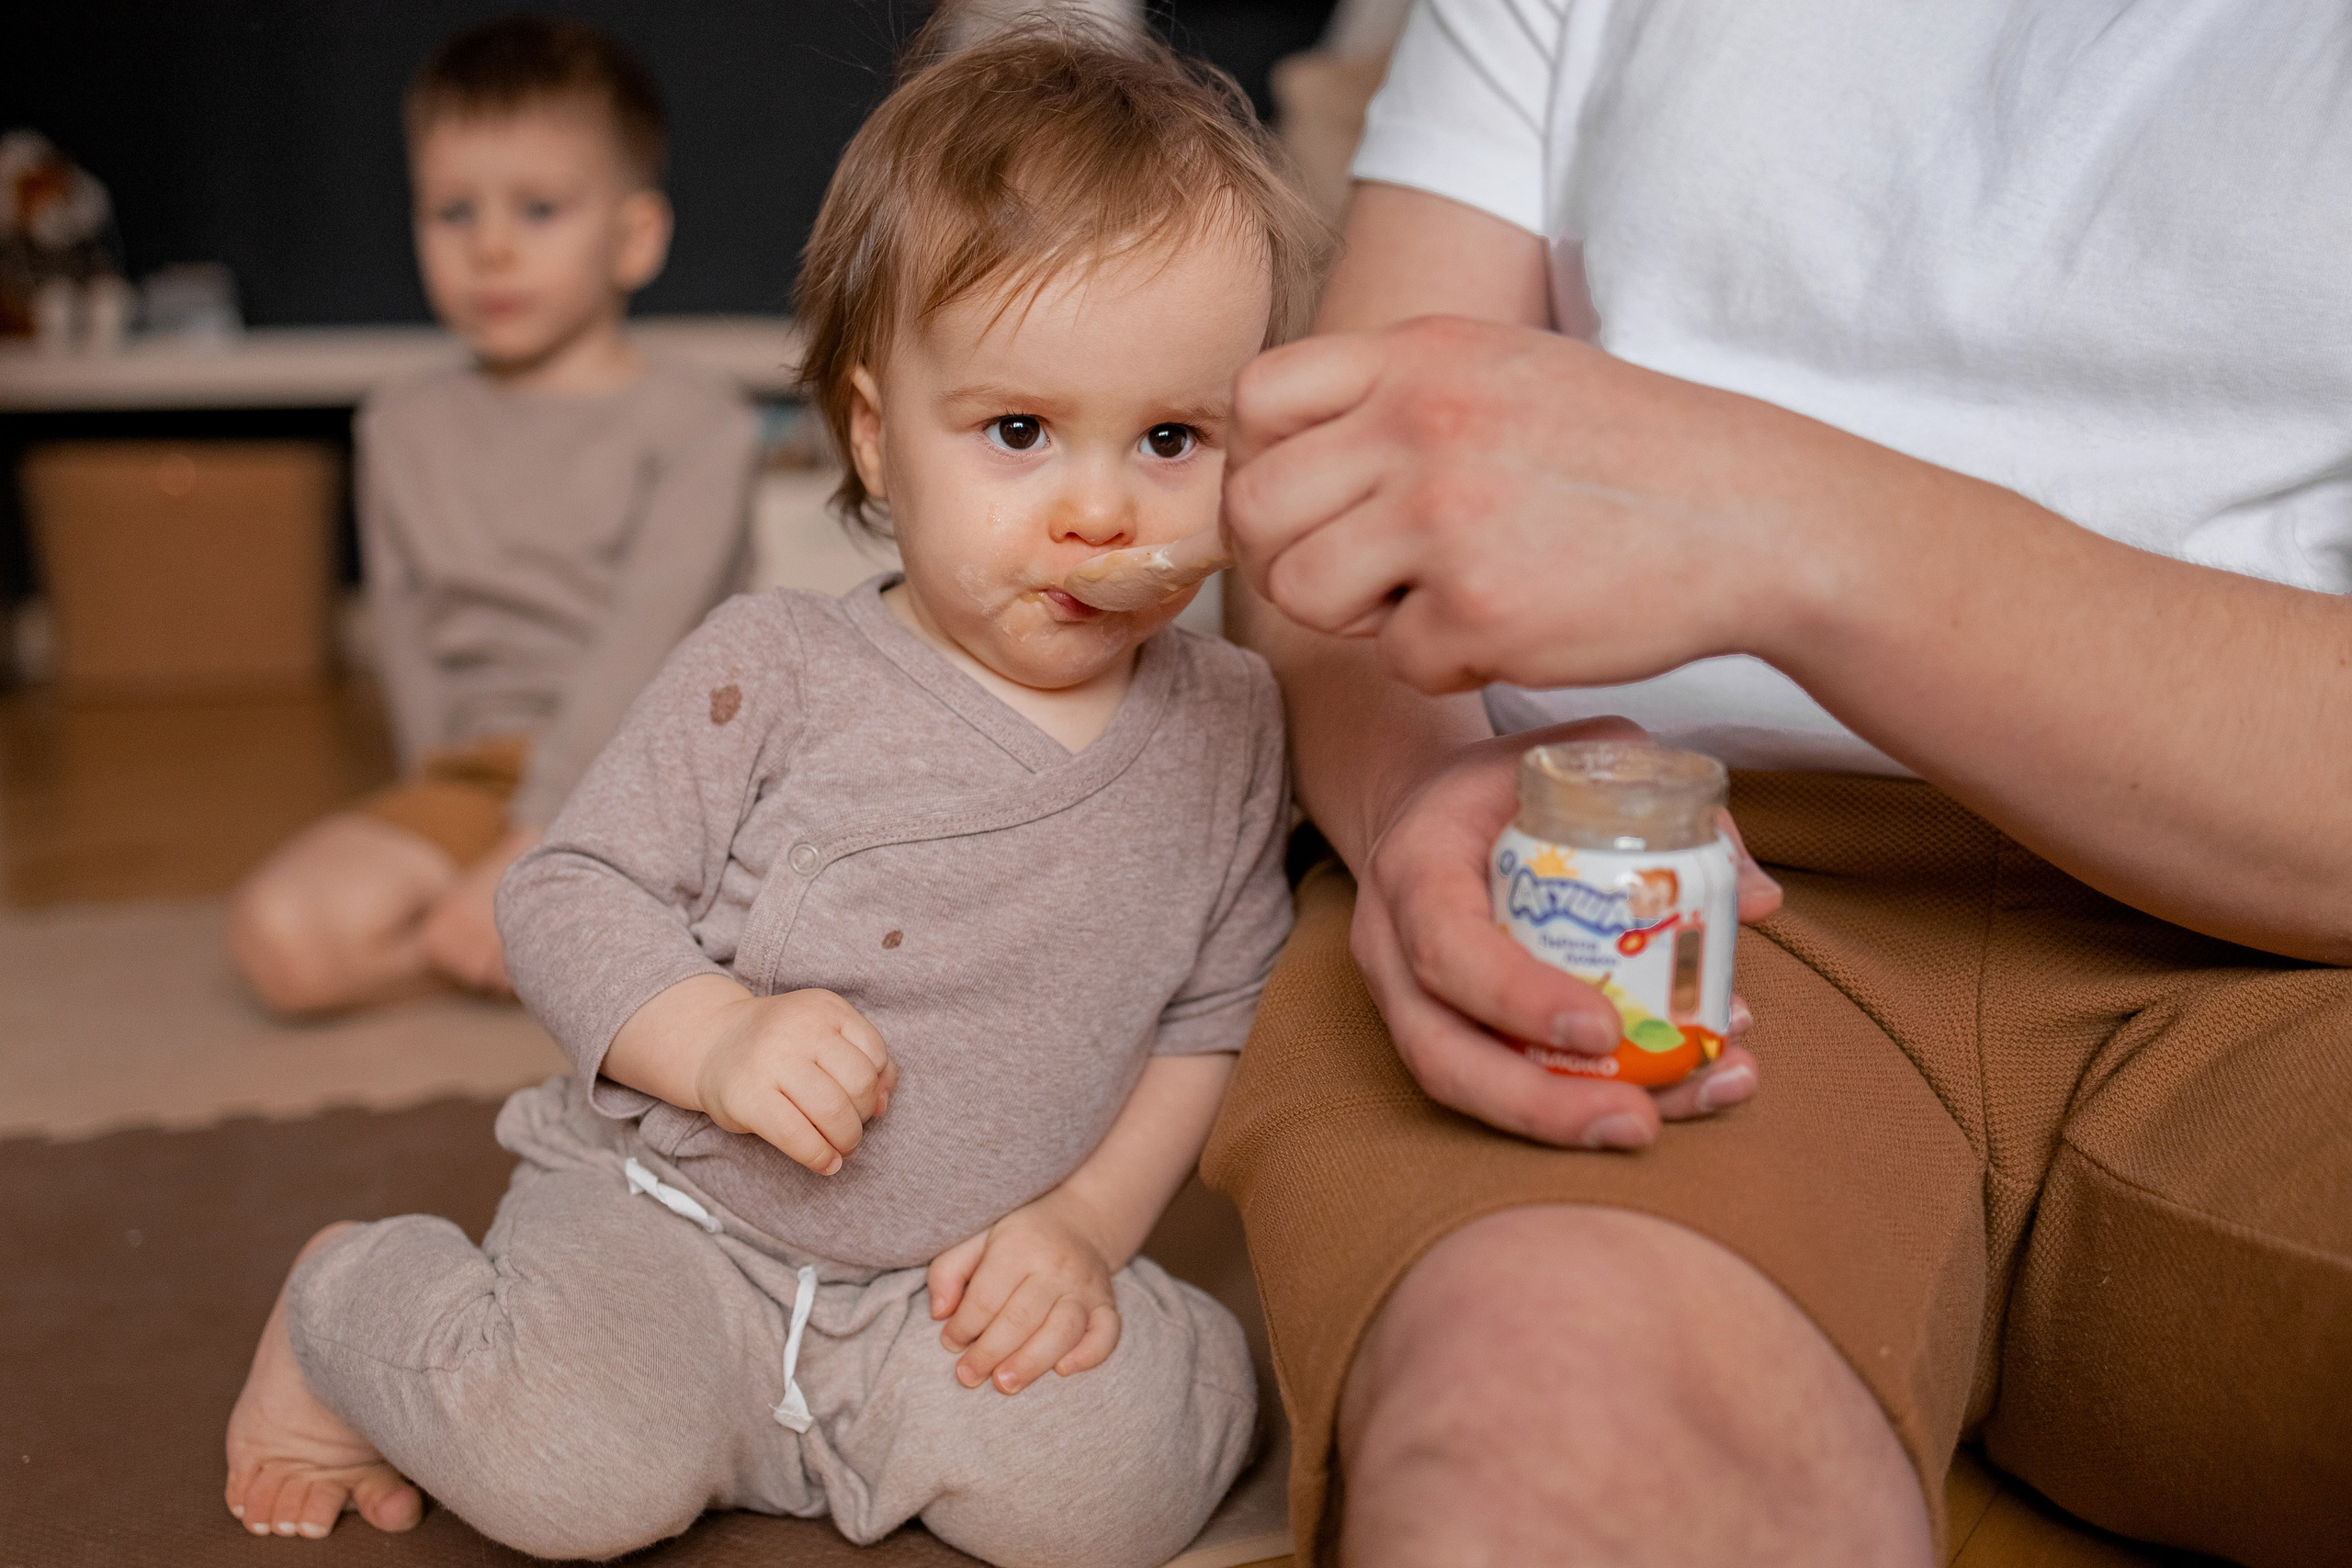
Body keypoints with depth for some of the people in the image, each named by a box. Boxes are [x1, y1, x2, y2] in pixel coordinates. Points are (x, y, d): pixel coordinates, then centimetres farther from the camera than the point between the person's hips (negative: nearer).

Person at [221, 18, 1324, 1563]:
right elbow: (573, 889, -7)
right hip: (675, 1212, -2)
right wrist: (719, 1039, -24)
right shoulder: (773, 674, -12)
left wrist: (1089, 1220, -6)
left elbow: (1216, 1011, 5)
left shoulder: (1234, 727, -3)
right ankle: (351, 1301, 8)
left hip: (966, 1277, 3)